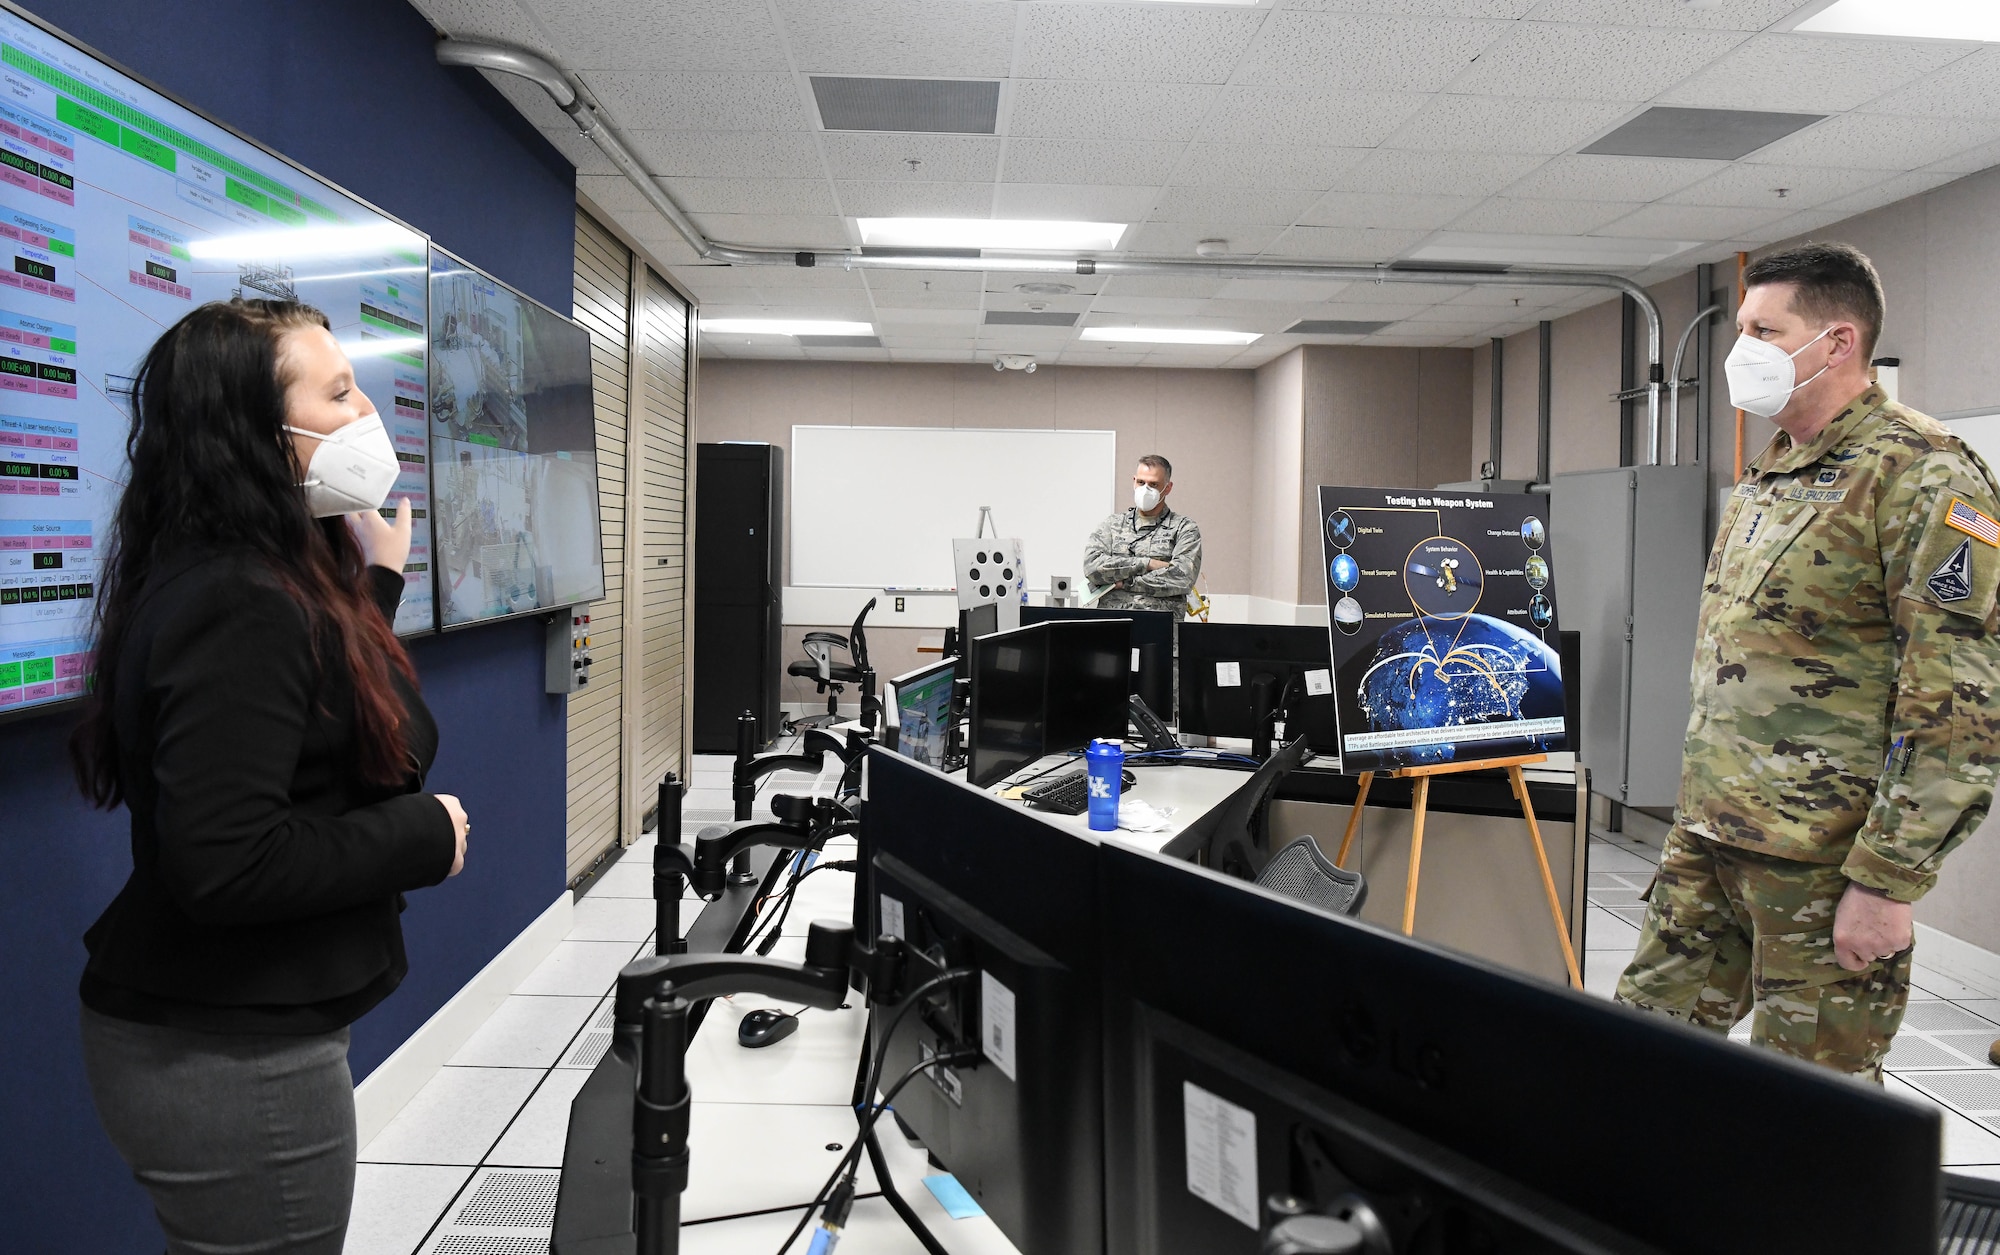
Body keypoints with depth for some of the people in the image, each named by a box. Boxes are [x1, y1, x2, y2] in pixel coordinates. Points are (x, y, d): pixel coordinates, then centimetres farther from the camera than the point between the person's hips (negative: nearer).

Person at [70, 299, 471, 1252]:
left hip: (238, 1031, 10)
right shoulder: (241, 609, -25)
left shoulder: (273, 582, 6)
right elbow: (224, 865, -30)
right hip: (229, 1061, -10)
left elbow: (333, 729, 16)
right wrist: (427, 836, -19)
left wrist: (377, 583, 12)